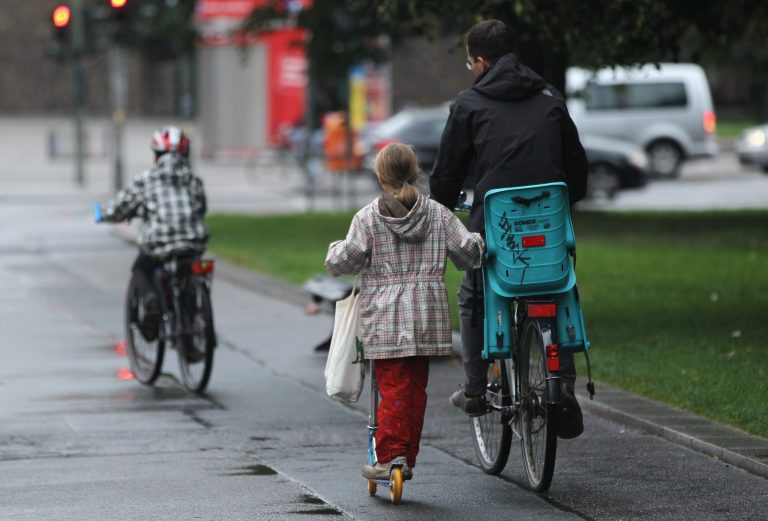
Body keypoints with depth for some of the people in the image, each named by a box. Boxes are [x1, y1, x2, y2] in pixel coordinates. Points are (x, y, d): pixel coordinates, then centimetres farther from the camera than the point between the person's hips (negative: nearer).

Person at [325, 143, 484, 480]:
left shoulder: (367, 218, -5)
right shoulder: (438, 214, 3)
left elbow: (342, 262, -7)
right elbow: (467, 251, 2)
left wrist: (335, 250, 16)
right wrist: (478, 242, 25)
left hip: (385, 319, -2)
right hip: (426, 316, 2)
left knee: (393, 389, -1)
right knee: (416, 388, 10)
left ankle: (391, 456, -10)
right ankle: (408, 458, 13)